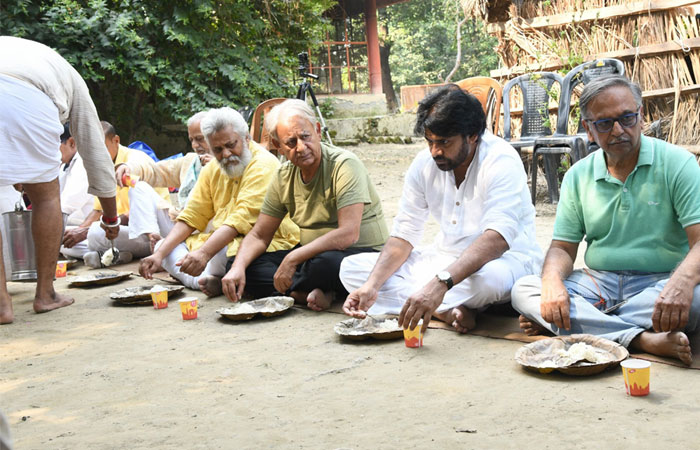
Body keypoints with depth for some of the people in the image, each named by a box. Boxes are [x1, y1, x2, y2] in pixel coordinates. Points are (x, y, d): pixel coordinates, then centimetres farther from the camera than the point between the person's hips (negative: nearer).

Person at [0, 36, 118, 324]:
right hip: (25, 96, -3)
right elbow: (95, 152, 37)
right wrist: (110, 218, 47)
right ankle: (45, 293, 23)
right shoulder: (72, 82, 35)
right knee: (46, 194, 17)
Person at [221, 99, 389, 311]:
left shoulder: (345, 165, -17)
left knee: (326, 262, -41)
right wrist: (238, 268, -14)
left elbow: (348, 234, -27)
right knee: (238, 265, -9)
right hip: (312, 255, 7)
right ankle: (311, 293, -22)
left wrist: (293, 259, -26)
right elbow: (259, 236, 7)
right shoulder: (284, 176, 3)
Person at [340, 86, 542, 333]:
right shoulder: (424, 164, -3)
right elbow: (403, 236, -2)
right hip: (447, 257, 7)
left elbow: (498, 237, -34)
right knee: (352, 267, -7)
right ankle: (446, 309, -21)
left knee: (488, 277, -44)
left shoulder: (501, 161, -21)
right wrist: (372, 285, -19)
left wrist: (440, 283, -47)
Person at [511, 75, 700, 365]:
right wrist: (552, 281, -17)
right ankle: (642, 339, -34)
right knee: (523, 289, -21)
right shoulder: (578, 176, 8)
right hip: (599, 282, 3)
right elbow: (563, 247, 8)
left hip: (659, 282, -3)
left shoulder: (677, 163, -3)